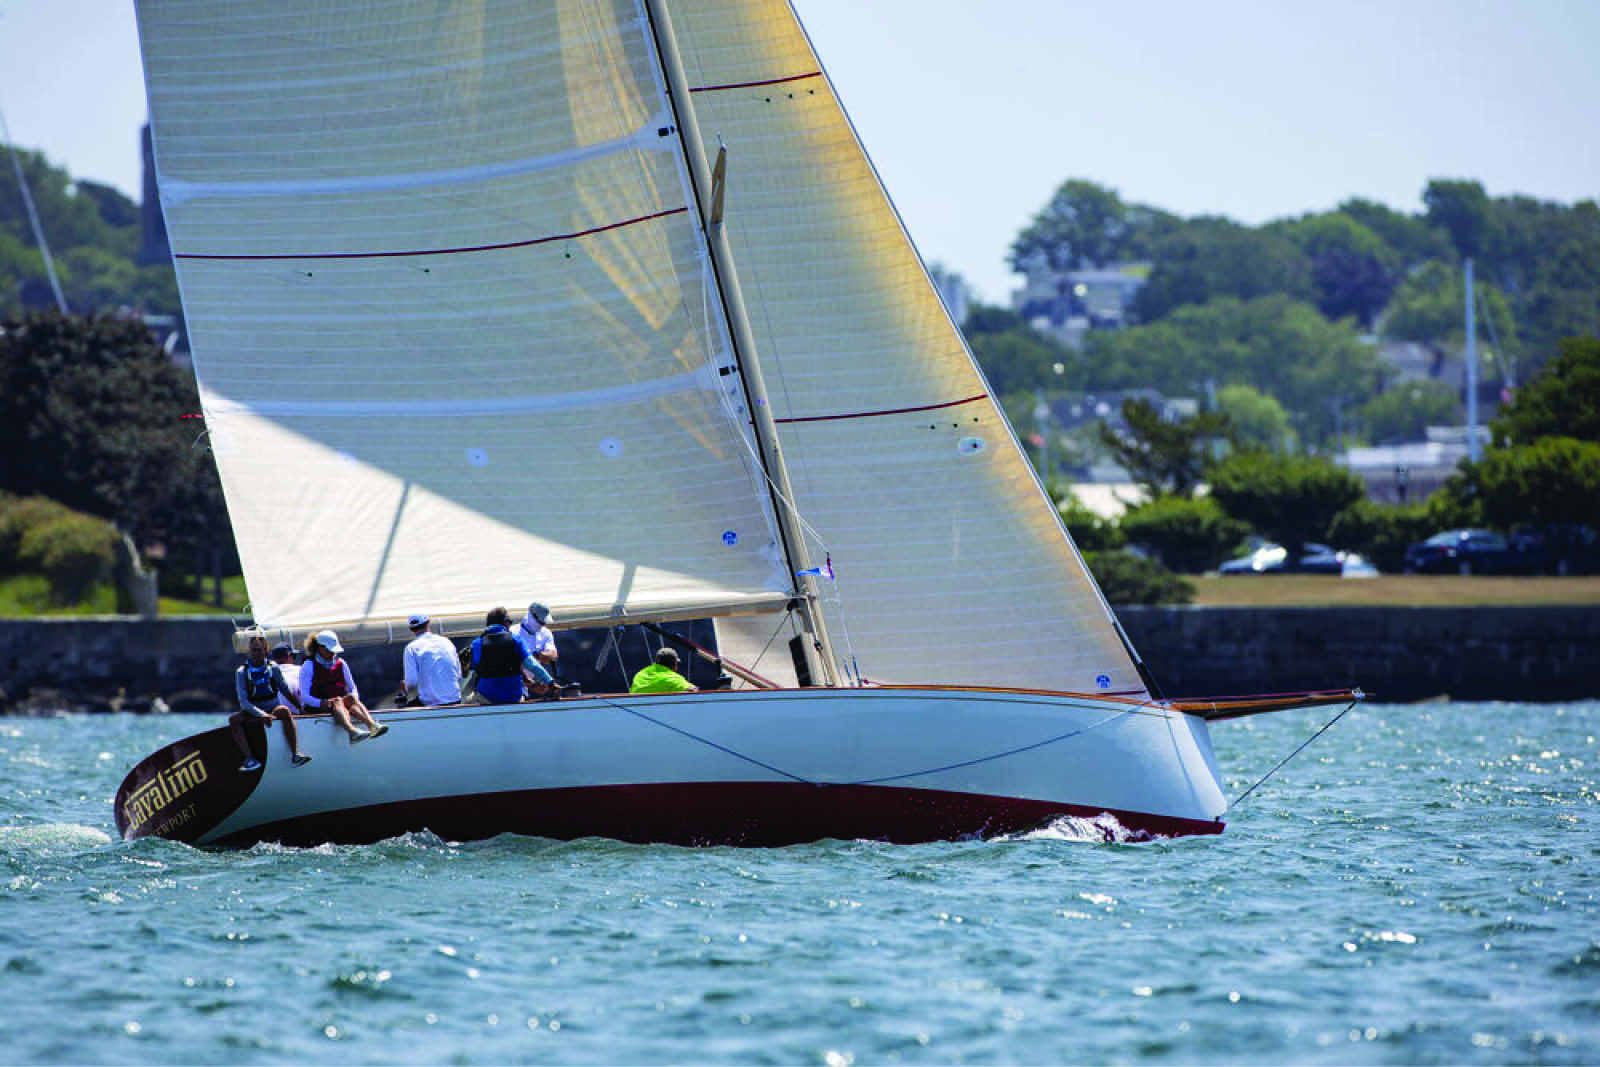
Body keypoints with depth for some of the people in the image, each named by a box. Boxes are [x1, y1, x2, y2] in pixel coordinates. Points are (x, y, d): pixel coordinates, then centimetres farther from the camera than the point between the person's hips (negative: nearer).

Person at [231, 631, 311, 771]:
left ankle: (295, 754, -39)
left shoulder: (274, 668, 2)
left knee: (284, 711, -34)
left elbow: (286, 692, 11)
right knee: (233, 719, -29)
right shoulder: (242, 672, -2)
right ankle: (250, 759, -36)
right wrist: (261, 715, -24)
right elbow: (243, 701, -10)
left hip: (273, 710, 0)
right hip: (253, 713, 0)